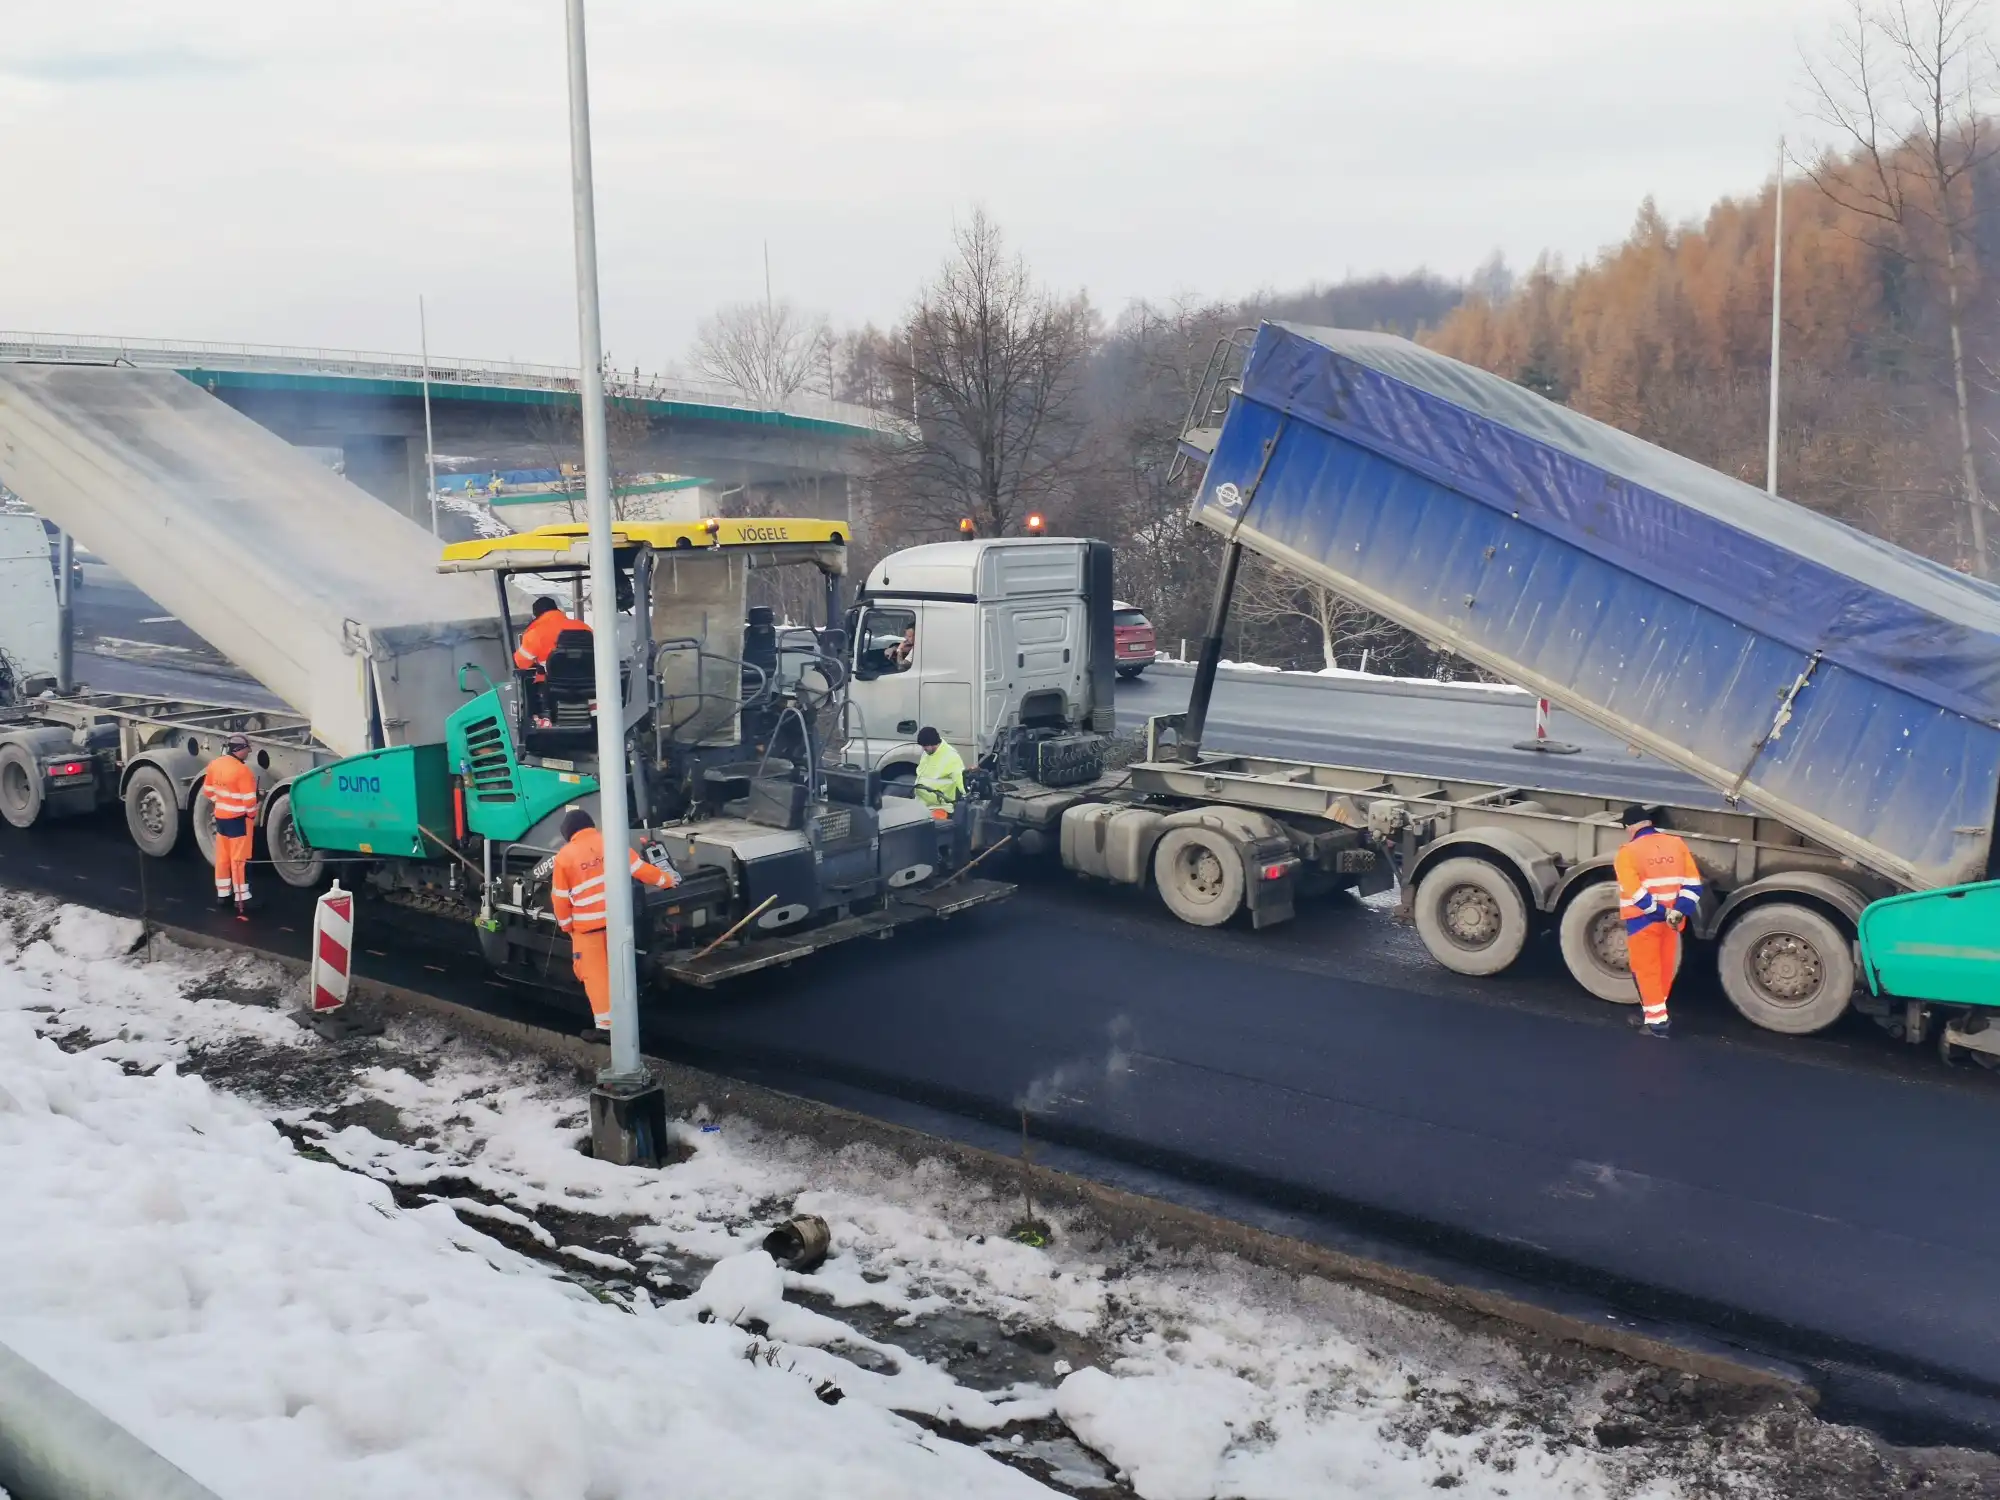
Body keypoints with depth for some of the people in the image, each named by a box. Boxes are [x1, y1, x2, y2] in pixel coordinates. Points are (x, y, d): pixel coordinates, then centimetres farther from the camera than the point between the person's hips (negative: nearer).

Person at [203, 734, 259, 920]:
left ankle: (222, 894, 30)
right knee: (239, 860, -3)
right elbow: (249, 800, -21)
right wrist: (252, 817, -4)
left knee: (222, 856, 18)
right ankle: (241, 902, -1)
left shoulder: (214, 764, 0)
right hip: (238, 819, -7)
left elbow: (208, 791, 11)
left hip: (220, 817, 7)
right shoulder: (242, 770, -23)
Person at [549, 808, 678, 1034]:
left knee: (595, 972, 5)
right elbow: (639, 868, 5)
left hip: (587, 924, -3)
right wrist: (667, 879, 19)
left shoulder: (564, 856, -6)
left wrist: (566, 924, 12)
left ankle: (605, 1021, 2)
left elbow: (561, 897, -2)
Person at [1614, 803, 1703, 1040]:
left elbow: (1636, 894, -21)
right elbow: (1692, 883, -3)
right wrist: (1678, 912, -11)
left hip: (1643, 920, -5)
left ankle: (1657, 1021, 4)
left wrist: (1661, 913, -15)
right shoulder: (1676, 843, 3)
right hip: (1672, 919, 5)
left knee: (1647, 970, 5)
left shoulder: (1627, 852, -13)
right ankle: (1652, 1011, 30)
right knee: (1664, 968, 17)